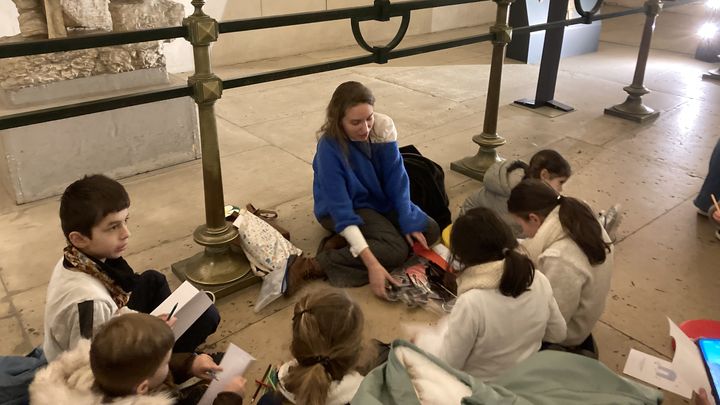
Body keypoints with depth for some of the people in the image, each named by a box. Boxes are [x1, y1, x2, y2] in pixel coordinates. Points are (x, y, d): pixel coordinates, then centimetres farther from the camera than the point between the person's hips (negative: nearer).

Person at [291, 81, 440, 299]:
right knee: (396, 250, -26)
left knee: (430, 231, -8)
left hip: (380, 199, 7)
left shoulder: (383, 127, -19)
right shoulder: (329, 147, -31)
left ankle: (344, 250, -16)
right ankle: (315, 266, -22)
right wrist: (372, 264, -41)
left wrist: (409, 222, -25)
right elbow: (341, 210, -34)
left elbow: (397, 179, -12)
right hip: (341, 209, -6)